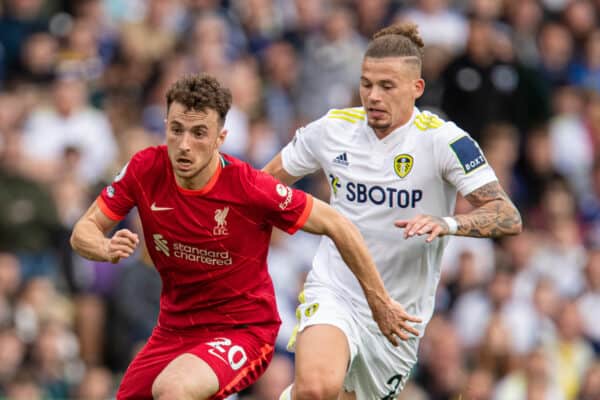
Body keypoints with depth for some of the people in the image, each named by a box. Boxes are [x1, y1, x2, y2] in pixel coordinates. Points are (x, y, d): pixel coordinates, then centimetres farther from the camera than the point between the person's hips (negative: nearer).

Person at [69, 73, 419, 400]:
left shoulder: (249, 187, -22)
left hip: (243, 329, -6)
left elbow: (337, 226, -12)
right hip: (175, 327, 6)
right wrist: (107, 249, -27)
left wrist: (380, 302, -6)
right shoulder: (147, 169, -11)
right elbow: (84, 231, -3)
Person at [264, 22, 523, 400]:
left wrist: (447, 223, -35)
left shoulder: (442, 139, -12)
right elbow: (267, 181, 16)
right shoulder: (332, 129, -2)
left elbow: (508, 218, -19)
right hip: (333, 293, 0)